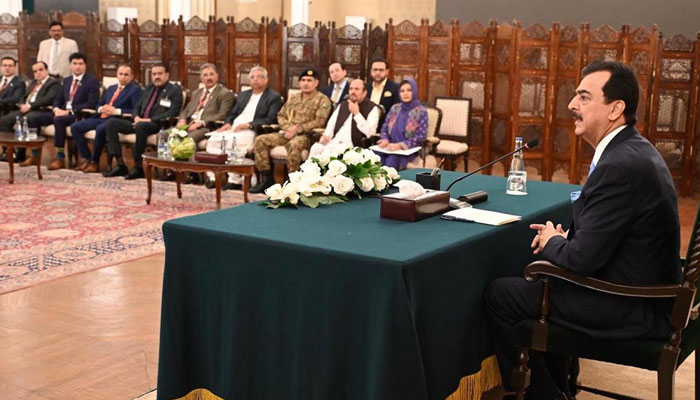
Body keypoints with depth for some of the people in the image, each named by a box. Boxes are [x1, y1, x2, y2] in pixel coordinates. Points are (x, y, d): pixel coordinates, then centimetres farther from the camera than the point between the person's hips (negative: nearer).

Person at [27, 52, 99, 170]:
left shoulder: (92, 81, -2)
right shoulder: (67, 80, 20)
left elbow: (92, 103, -13)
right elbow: (58, 99, 22)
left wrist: (69, 111, -18)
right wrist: (56, 109, -3)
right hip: (62, 112, 7)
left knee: (58, 120, -37)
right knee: (33, 118, -7)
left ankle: (60, 158, -30)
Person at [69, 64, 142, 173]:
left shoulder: (135, 89, 3)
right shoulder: (110, 88, 25)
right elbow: (99, 104, 28)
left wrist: (116, 111, -18)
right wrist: (101, 109, 2)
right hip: (101, 118, 7)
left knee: (100, 129, -37)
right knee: (75, 127, -9)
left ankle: (95, 162, -19)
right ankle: (86, 158, -5)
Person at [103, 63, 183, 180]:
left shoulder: (175, 90, 2)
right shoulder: (148, 88, 23)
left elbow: (173, 113, -11)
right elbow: (138, 107, 26)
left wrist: (150, 120, -19)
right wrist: (137, 117, 0)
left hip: (158, 125, -7)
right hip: (140, 122, 7)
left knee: (141, 126, -39)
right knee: (111, 123, -9)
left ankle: (138, 167, -29)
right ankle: (120, 164, -14)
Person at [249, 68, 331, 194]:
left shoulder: (322, 100, 1)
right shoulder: (293, 98, 22)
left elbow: (319, 122, -10)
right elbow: (281, 115, 19)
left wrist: (297, 129, -16)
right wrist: (288, 127, -3)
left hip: (306, 135, -6)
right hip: (286, 133, 7)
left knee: (293, 144, -41)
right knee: (260, 140, -12)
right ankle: (267, 178, -9)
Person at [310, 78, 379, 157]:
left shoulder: (372, 108, 3)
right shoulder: (342, 105, 23)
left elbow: (370, 133, -10)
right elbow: (331, 124, 20)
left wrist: (356, 113, -10)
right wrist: (326, 135, -3)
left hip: (353, 145, -6)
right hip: (334, 142, 6)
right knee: (316, 148, -24)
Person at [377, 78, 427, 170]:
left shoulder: (421, 112, 0)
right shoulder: (394, 108, 14)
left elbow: (421, 136, -8)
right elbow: (384, 128, 17)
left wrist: (401, 145, -18)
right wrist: (385, 140, -6)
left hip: (409, 149, -4)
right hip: (391, 147, 4)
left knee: (391, 161, -36)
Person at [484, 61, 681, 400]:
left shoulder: (621, 165, -25)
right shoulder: (635, 149, 6)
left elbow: (582, 259, -25)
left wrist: (551, 242, -5)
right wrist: (564, 238, 1)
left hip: (634, 309, -10)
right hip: (646, 291, 10)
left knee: (499, 294, -4)